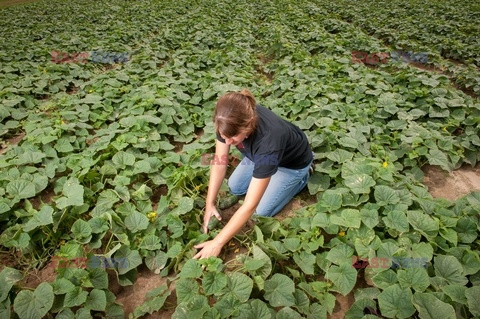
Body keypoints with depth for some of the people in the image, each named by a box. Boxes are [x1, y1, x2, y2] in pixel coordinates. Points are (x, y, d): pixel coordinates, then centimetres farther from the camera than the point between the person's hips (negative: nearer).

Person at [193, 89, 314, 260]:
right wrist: (209, 205, -20)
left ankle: (303, 176, 16)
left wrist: (217, 243, -35)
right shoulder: (231, 121, -32)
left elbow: (250, 205, -41)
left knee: (262, 211, 0)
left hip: (292, 162, -5)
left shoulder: (267, 139, -47)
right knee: (235, 188, 7)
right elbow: (219, 161, -17)